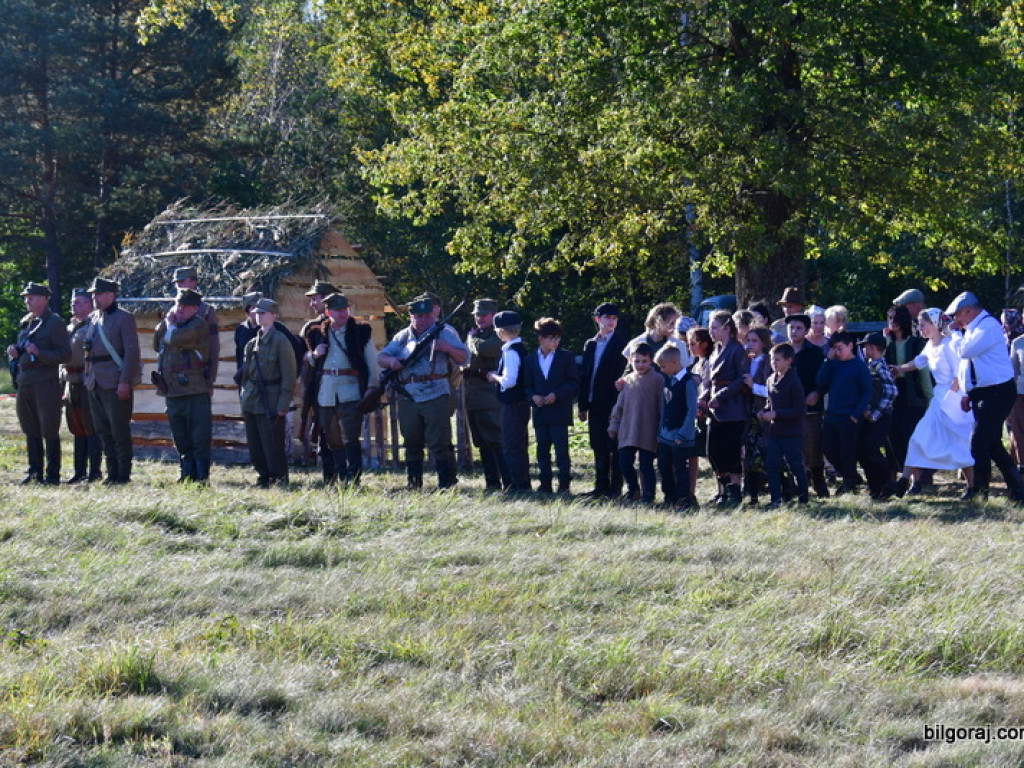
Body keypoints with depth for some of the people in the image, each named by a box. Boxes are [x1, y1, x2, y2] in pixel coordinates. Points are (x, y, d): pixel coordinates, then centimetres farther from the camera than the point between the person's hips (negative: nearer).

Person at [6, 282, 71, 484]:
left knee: (49, 431, -5)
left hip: (46, 382, -8)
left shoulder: (54, 322, -6)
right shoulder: (26, 323, 17)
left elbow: (65, 354, -10)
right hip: (25, 382, 8)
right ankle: (35, 473, 16)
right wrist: (16, 352, 6)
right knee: (30, 430, 10)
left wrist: (39, 353, -22)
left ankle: (53, 475, -2)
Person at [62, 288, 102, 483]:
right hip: (71, 384, 8)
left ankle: (95, 472, -3)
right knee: (77, 429, 11)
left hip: (88, 384, -8)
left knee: (92, 429, -6)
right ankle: (80, 471, 16)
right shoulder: (70, 328, 19)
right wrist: (62, 383, 18)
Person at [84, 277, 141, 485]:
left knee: (119, 430, -5)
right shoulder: (93, 319, 15)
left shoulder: (124, 319, -7)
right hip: (96, 384, 8)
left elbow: (132, 352, -12)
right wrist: (88, 377, 14)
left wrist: (125, 382, -18)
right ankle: (112, 473, 16)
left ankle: (124, 475, 0)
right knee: (103, 430, 10)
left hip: (116, 384, -8)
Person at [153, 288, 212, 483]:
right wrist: (164, 322, 6)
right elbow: (157, 344, 14)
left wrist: (169, 323, -2)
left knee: (199, 435, -6)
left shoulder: (199, 325, -8)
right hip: (172, 390, 8)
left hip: (194, 390, -8)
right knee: (180, 437, 12)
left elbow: (175, 338, -22)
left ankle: (202, 475, -4)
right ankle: (187, 473, 19)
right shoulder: (174, 325, 18)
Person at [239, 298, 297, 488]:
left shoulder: (280, 341, -7)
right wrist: (244, 397, 13)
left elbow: (289, 376, -10)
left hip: (271, 405, -7)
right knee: (255, 448, 8)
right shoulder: (252, 343, 13)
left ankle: (279, 479, 3)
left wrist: (283, 405, -14)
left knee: (273, 446, -6)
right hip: (251, 403, 7)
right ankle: (263, 478, 16)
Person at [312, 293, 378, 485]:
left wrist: (372, 388, -3)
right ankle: (340, 477, 16)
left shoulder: (361, 332, 4)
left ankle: (353, 478, -12)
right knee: (333, 438, 8)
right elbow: (310, 363, 23)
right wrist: (315, 355, 0)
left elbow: (373, 362, 6)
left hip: (350, 391, -4)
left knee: (350, 437, -12)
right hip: (326, 393, 4)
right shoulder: (319, 333, 12)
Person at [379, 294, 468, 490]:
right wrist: (391, 361, -10)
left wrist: (447, 348, -20)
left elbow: (463, 358, 0)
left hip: (436, 397, -5)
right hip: (408, 399, 5)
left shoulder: (445, 332, 4)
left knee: (440, 444, -8)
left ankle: (447, 483, -5)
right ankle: (413, 484, 18)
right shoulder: (403, 336, 15)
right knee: (412, 444, 10)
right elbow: (381, 357, 13)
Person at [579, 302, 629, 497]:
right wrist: (583, 405, 10)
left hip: (614, 402, -6)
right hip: (595, 404, 6)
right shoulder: (590, 345, 14)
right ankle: (601, 485, 15)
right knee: (599, 447, 9)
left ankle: (615, 487, 1)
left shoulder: (621, 343, -3)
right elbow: (584, 375, 14)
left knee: (614, 446, -3)